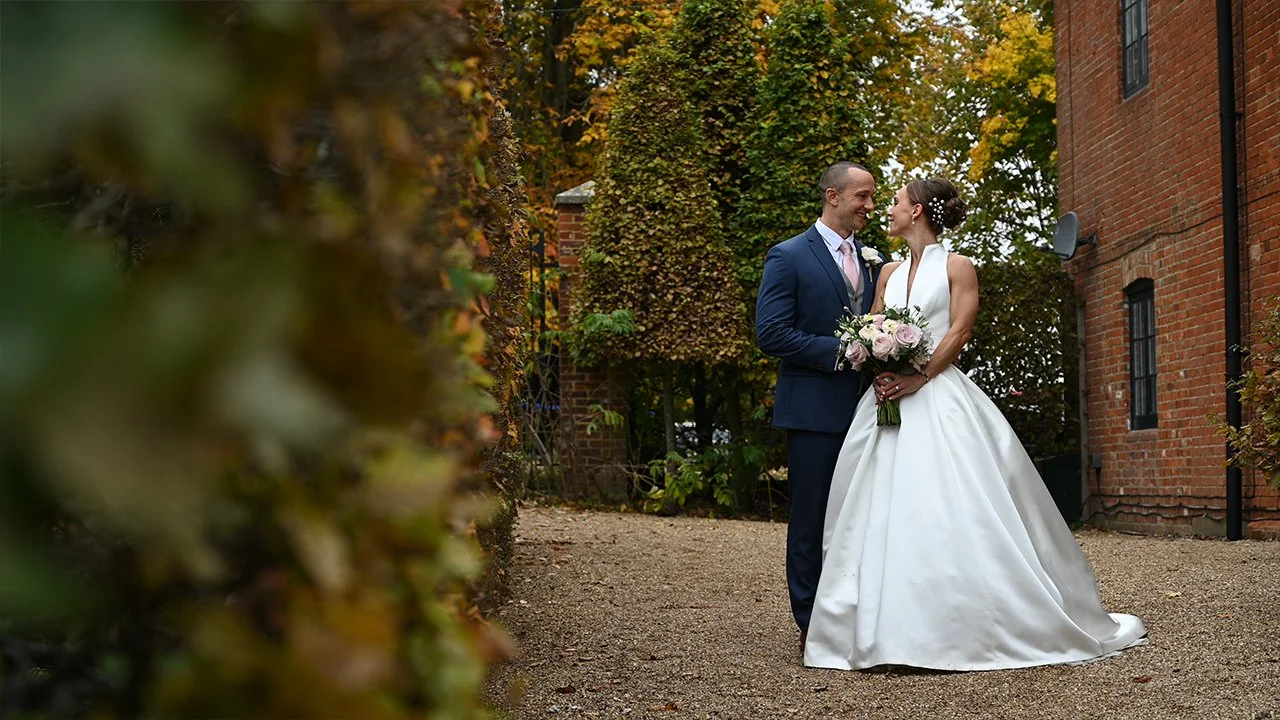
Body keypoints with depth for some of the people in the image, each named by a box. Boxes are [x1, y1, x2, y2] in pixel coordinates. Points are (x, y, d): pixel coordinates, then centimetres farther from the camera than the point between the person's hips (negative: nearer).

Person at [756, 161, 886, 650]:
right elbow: (771, 333, -12)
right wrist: (838, 350, -16)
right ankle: (811, 624, 9)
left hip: (866, 406, 6)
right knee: (812, 519, 0)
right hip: (814, 408, -6)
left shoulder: (873, 261, 14)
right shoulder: (789, 256, -4)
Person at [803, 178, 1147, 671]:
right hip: (889, 400, 6)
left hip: (939, 400, -5)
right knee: (885, 513, 0)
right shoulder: (889, 273, 19)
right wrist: (880, 372, -5)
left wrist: (918, 377, -17)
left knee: (951, 512, -11)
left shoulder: (957, 267, 3)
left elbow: (958, 333, -7)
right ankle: (889, 629, 4)